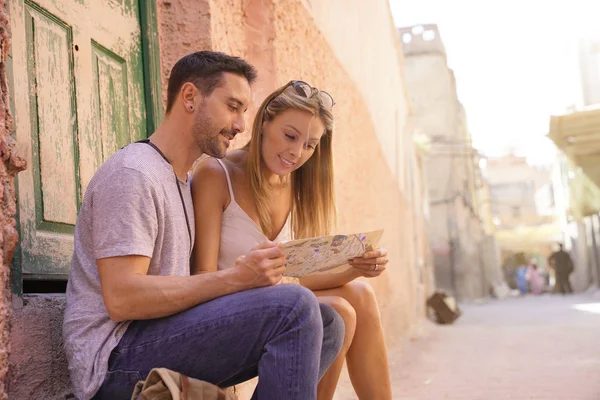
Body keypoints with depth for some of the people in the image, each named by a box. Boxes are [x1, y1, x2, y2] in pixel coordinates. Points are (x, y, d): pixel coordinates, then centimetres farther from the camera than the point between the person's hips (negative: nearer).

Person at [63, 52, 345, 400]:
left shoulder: (186, 180, 20)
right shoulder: (132, 174, -12)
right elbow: (122, 298, -22)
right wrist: (236, 278, -25)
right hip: (115, 358, -9)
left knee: (327, 324, 1)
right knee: (294, 308, -24)